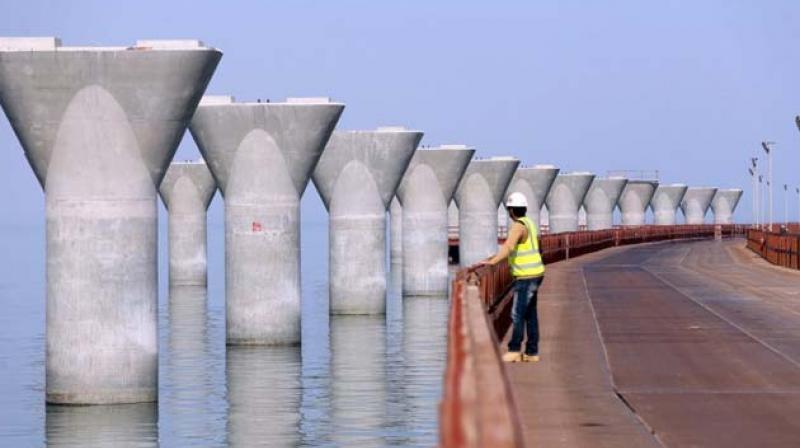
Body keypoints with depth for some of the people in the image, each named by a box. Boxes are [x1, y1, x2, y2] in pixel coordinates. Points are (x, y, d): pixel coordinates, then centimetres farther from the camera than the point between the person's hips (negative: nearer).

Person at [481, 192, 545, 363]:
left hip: (526, 277, -10)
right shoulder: (529, 224, 14)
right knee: (530, 314, 10)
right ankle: (532, 352, 11)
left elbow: (508, 246, -34)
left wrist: (493, 261, -44)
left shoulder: (518, 226, -18)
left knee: (517, 314, -8)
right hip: (533, 274, 10)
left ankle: (514, 350, -8)